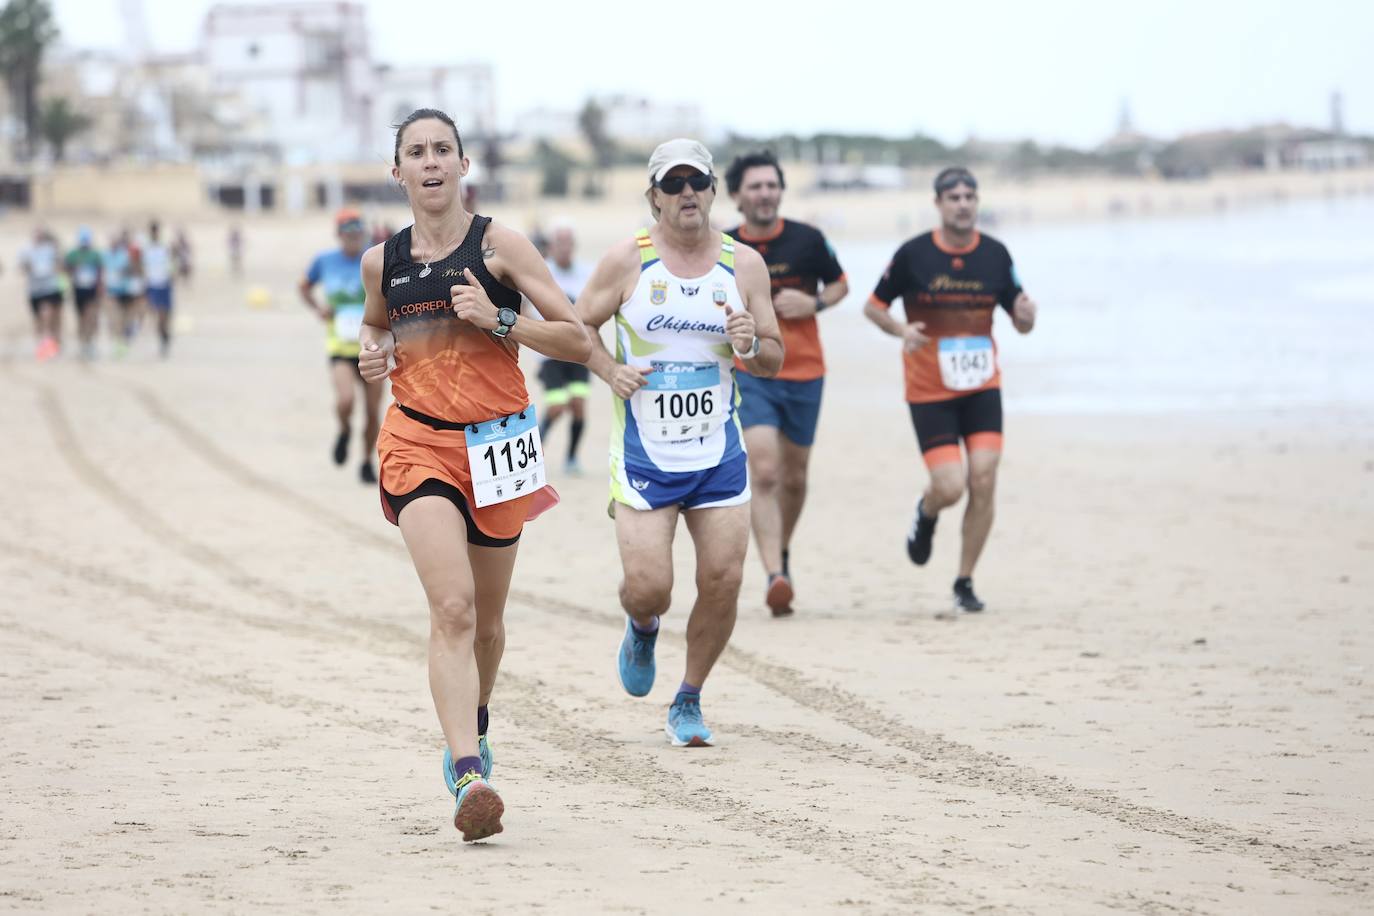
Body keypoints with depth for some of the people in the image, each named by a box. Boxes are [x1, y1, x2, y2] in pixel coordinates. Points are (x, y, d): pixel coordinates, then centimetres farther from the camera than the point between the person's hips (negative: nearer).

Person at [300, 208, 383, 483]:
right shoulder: (325, 261, 0)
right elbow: (305, 287, 18)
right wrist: (318, 308, 0)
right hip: (340, 347, -1)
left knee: (373, 412, 4)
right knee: (345, 400, -25)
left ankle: (367, 463, 27)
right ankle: (345, 431, 10)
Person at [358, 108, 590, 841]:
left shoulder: (499, 245, -4)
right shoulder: (382, 261, 5)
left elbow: (578, 340, -5)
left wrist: (497, 319, -18)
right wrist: (372, 352, 4)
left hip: (496, 443, 0)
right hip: (417, 443, 0)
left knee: (486, 620, 15)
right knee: (452, 608, -20)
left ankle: (474, 722, 47)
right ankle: (468, 775, -28)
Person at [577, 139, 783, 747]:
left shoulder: (745, 265, 3)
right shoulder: (627, 262, -4)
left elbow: (774, 360, 9)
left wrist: (751, 346, -14)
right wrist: (610, 371, -11)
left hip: (720, 456, 2)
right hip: (643, 458, -2)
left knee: (723, 583, -4)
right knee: (647, 588, -11)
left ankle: (689, 702, 16)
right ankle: (641, 629, 27)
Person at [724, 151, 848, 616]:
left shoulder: (807, 240, -4)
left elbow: (840, 284, 9)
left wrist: (814, 303, -10)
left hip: (804, 374, 2)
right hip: (750, 374, -2)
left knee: (793, 478, 13)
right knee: (763, 473, -18)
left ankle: (782, 552, 41)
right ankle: (775, 578, -24)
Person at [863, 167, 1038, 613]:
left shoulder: (995, 254, 0)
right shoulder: (913, 254, -7)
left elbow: (1021, 323, 7)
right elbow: (873, 307, 3)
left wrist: (1026, 317, -18)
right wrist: (902, 329, -18)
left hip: (982, 387, 2)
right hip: (929, 391, -2)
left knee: (983, 483, -8)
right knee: (950, 487, -12)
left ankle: (965, 583, 7)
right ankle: (926, 513, 28)